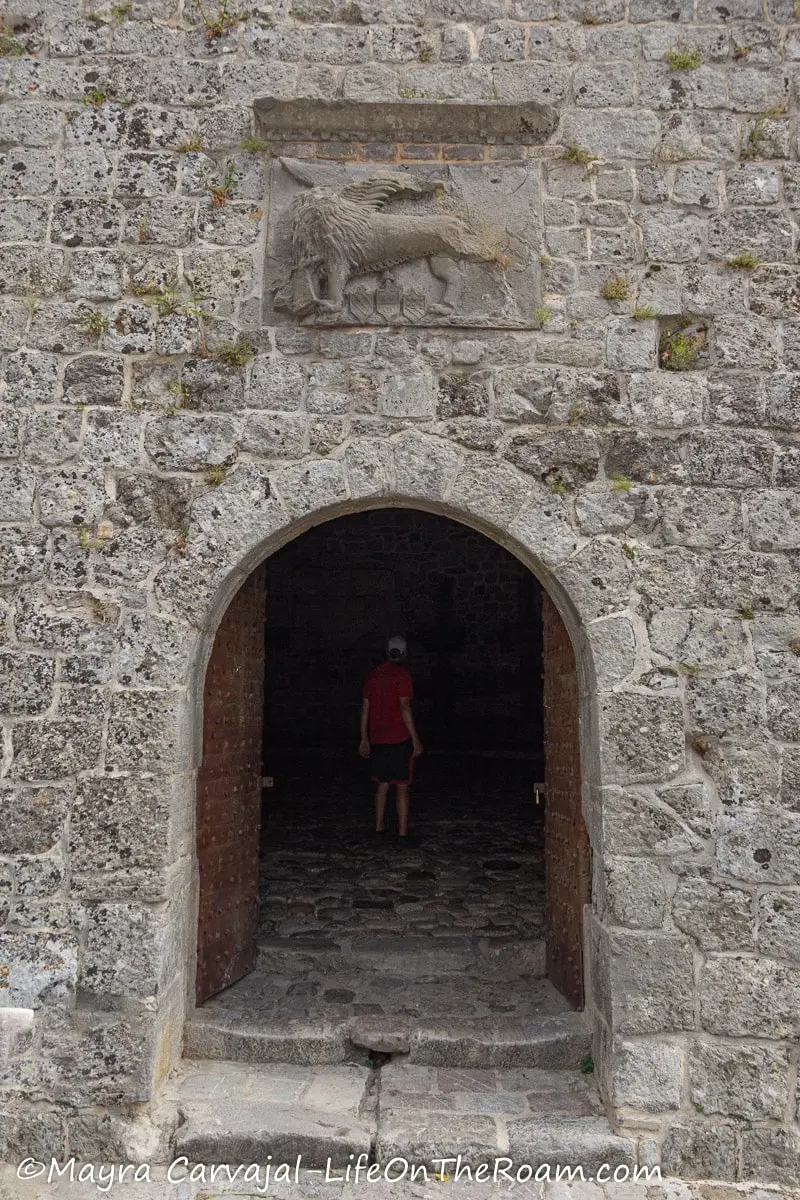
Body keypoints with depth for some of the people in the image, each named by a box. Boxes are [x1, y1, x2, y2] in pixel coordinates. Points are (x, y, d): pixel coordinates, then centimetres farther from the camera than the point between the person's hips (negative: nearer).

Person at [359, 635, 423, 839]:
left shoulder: (373, 675, 10)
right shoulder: (402, 673, -8)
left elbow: (365, 707, 11)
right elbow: (404, 706, -16)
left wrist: (365, 738, 17)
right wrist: (415, 738, -13)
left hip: (377, 739, 6)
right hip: (400, 738, -6)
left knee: (382, 784, 15)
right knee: (402, 787, 0)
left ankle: (378, 828, 18)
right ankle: (402, 832, 1)